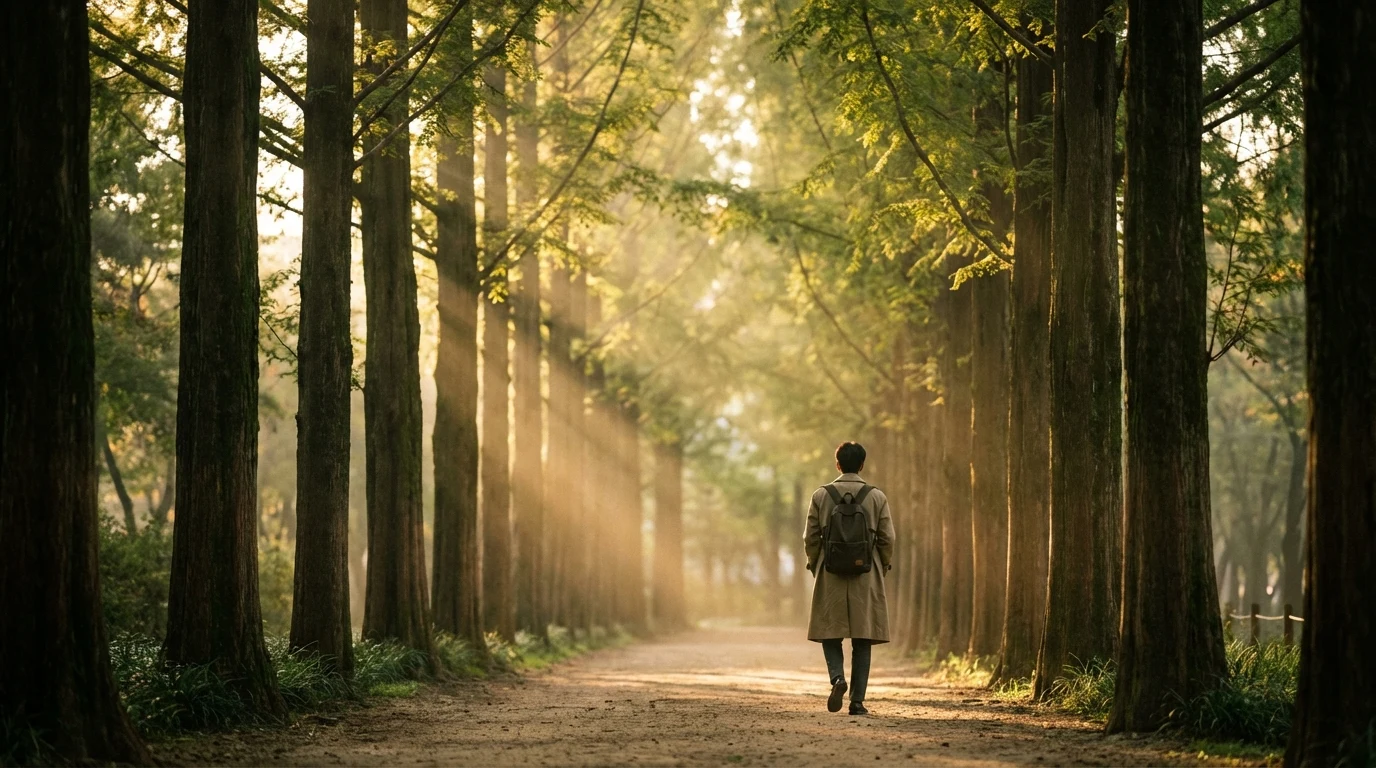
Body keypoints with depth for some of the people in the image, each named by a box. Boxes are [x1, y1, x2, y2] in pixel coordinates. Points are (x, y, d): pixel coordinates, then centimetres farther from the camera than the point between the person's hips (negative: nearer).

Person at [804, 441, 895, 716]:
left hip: (830, 574, 0)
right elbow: (887, 539, 0)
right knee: (862, 638, 5)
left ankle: (837, 677, -15)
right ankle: (857, 701, 2)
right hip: (866, 577, 0)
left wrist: (814, 567, 13)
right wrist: (882, 569, 13)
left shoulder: (821, 495, -1)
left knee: (830, 632, 11)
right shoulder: (877, 497, 0)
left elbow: (811, 538, 0)